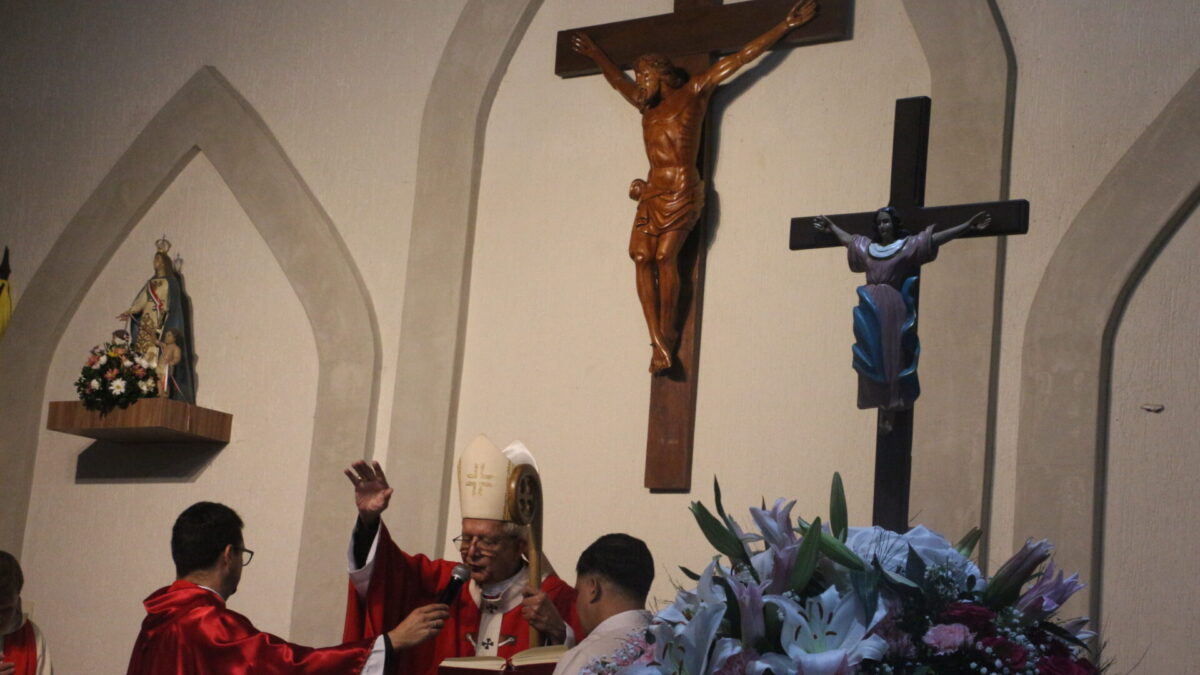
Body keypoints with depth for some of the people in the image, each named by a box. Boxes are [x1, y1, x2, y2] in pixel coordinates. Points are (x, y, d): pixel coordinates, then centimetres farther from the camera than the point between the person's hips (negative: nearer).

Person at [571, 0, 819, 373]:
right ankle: (659, 341, -15)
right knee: (642, 256, -11)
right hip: (653, 192, 6)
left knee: (665, 256, -18)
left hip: (680, 191, -6)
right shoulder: (646, 107, 22)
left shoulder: (692, 94, 6)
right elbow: (617, 80, 42)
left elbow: (740, 58, 5)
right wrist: (595, 54, 55)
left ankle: (666, 337, -15)